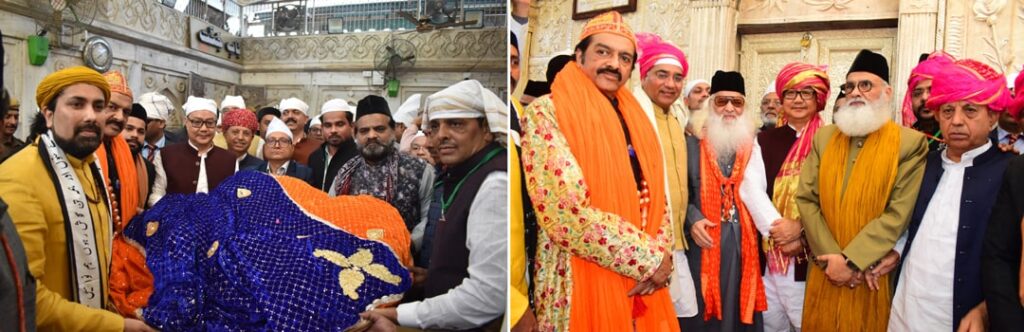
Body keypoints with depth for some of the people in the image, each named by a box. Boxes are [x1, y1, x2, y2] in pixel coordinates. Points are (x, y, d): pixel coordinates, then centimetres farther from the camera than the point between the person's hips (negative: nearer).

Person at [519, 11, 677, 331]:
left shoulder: (635, 119, 11)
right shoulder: (545, 114, -11)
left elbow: (656, 195, 13)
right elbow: (567, 213, -20)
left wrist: (661, 255, -6)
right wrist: (649, 257, -15)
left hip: (643, 281, 7)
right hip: (582, 283, -6)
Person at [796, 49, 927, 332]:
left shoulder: (910, 142, -5)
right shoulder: (823, 137, 6)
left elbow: (899, 213, -12)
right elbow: (806, 199, -1)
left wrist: (850, 260, -16)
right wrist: (834, 258, -10)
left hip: (873, 278, -3)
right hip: (826, 272, 3)